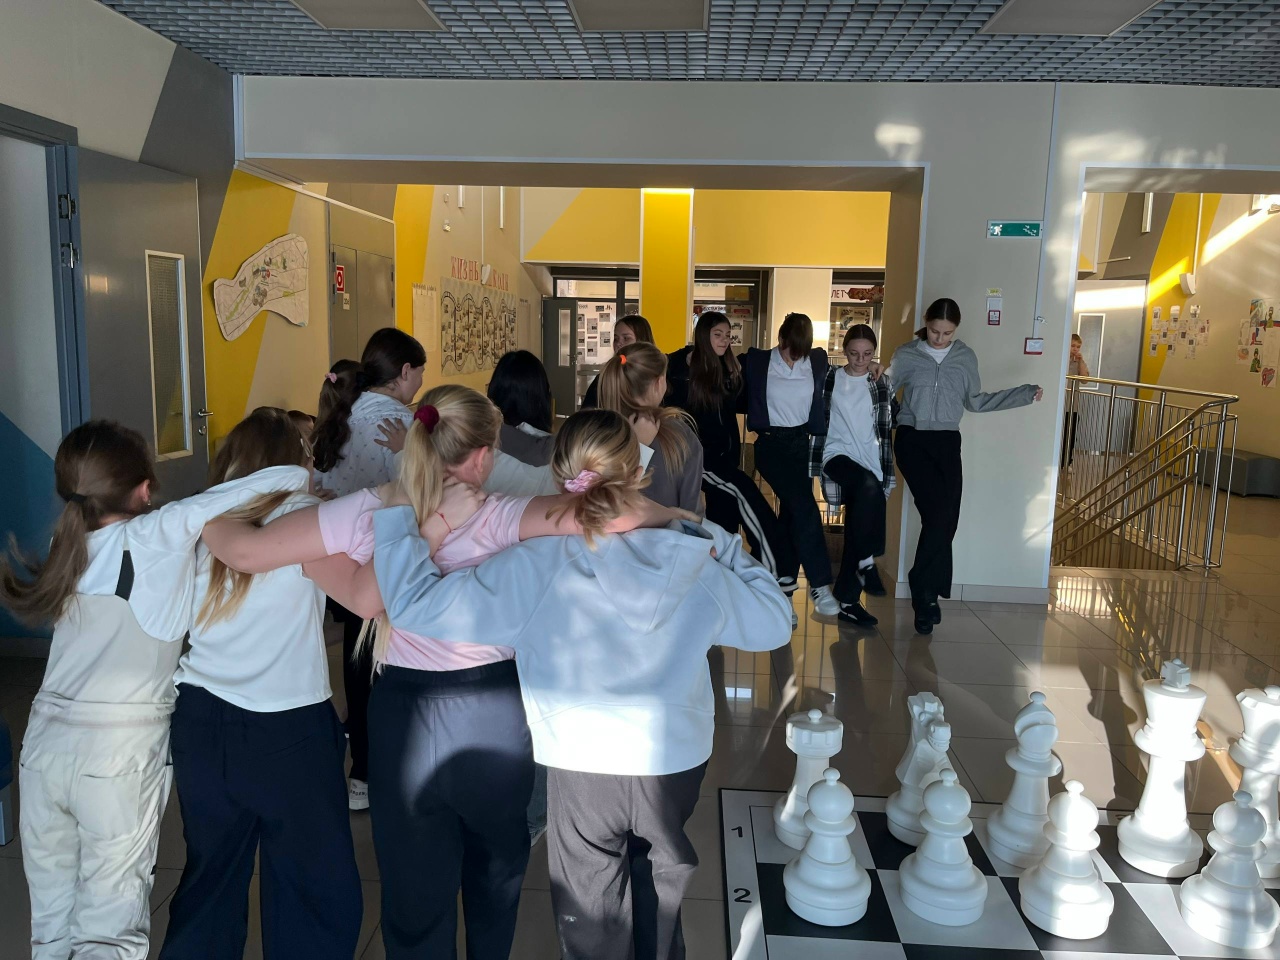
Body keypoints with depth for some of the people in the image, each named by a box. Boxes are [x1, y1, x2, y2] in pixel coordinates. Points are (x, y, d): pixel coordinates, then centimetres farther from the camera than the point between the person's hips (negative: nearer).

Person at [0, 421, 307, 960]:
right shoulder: (162, 535, -12)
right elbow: (289, 478, -17)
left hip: (45, 744, 6)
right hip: (121, 753, -6)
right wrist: (301, 480, 5)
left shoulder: (70, 546, 6)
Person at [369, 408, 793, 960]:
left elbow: (416, 604, -21)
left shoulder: (538, 568, -22)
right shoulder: (695, 566, -13)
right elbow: (774, 622, 1)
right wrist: (724, 547, 9)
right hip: (677, 764, 3)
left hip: (584, 769, -2)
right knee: (663, 891, 32)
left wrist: (396, 513, -9)